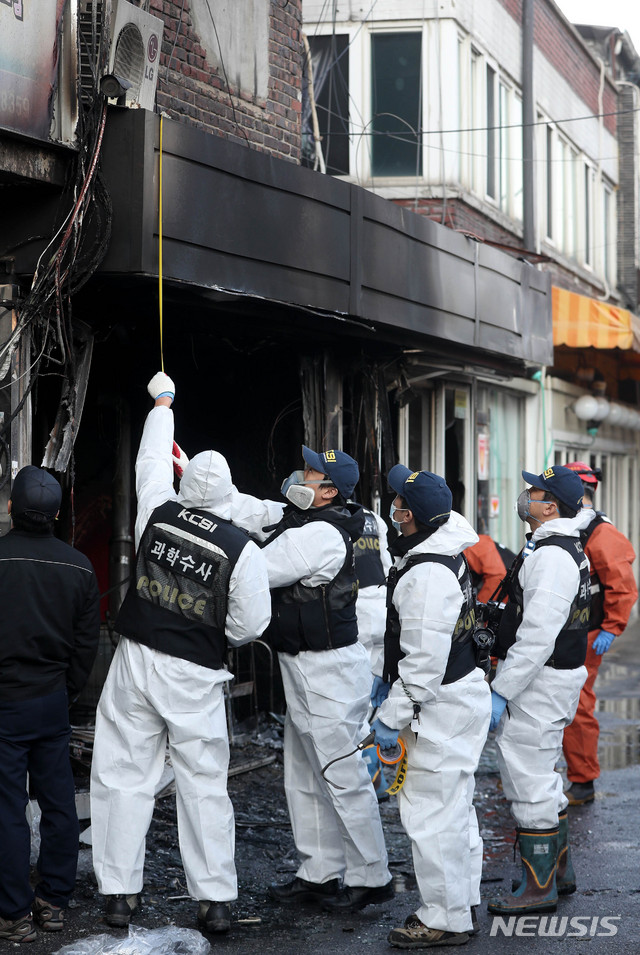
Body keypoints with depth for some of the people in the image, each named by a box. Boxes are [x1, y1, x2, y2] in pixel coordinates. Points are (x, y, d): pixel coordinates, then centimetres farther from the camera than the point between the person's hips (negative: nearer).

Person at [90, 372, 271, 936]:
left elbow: (152, 460, 15)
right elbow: (250, 626, -7)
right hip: (194, 677, -2)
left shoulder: (157, 513, -5)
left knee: (125, 775, 9)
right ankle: (216, 901, 8)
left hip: (136, 661, 2)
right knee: (203, 784, 5)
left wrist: (162, 401, 31)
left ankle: (120, 894, 12)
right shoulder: (243, 550, -11)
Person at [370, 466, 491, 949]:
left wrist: (392, 717, -20)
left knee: (432, 812, -3)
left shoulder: (428, 575, -26)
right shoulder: (448, 551, 8)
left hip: (444, 706, -11)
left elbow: (425, 660, -27)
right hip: (462, 689, 11)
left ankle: (447, 920, 5)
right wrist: (387, 679, 25)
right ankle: (464, 900, 33)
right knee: (454, 807, 20)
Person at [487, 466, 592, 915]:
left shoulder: (552, 556, -21)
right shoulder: (565, 547, 13)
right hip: (555, 677, 11)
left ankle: (539, 887, 3)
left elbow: (537, 636, -27)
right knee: (543, 774, 20)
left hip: (538, 682, -11)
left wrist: (501, 691, -24)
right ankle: (560, 869, 30)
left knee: (529, 779, -4)